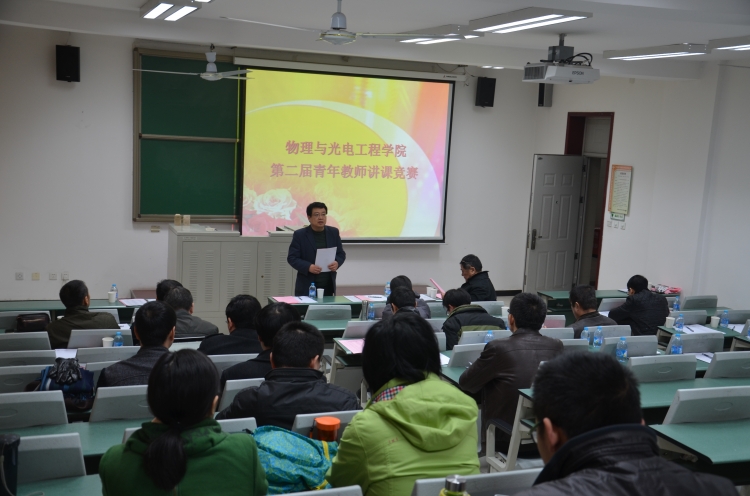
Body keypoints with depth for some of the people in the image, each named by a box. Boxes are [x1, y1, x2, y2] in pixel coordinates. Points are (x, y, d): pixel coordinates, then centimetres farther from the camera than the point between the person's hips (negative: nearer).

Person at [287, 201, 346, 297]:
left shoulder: (333, 232, 7)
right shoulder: (300, 234, -4)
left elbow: (341, 254, 13)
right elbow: (291, 258, -5)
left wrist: (337, 263, -10)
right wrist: (308, 267, -21)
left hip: (328, 286, 3)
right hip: (307, 286, -3)